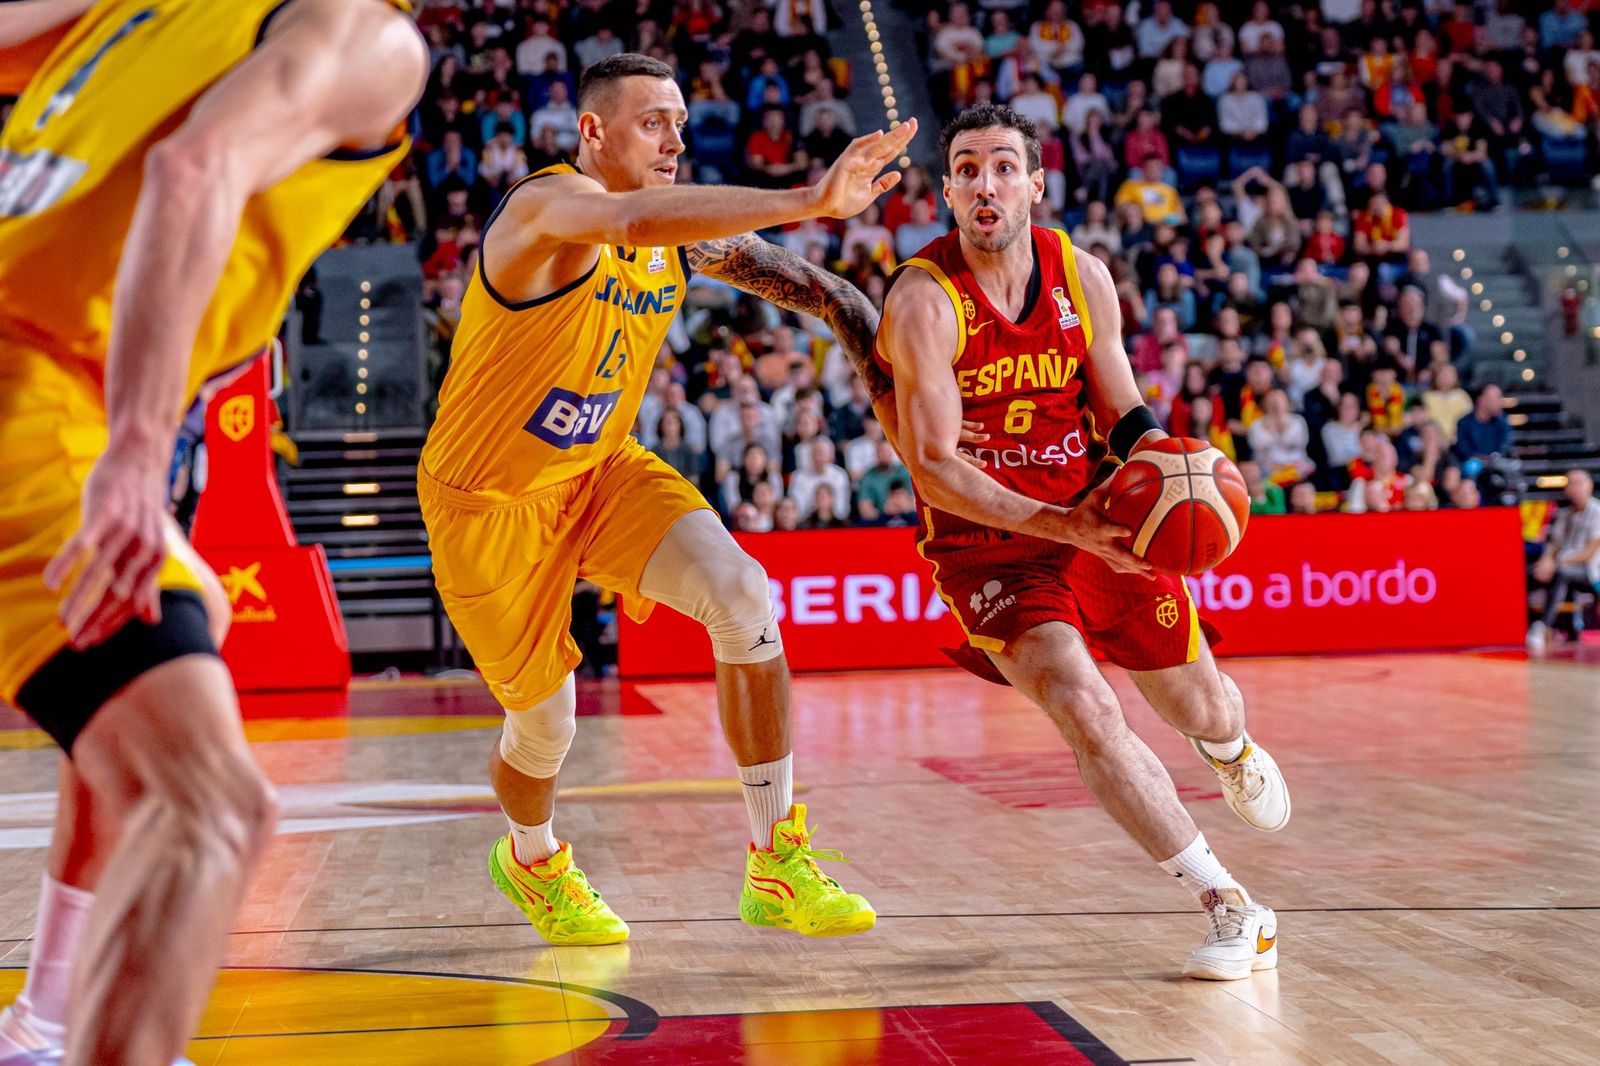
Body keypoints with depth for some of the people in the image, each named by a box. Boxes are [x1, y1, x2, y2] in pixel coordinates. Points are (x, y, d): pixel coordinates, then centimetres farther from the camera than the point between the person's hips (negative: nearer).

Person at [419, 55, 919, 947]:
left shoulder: (686, 233, -4)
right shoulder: (548, 206, -26)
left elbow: (800, 282, 5)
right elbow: (634, 219, -49)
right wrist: (806, 201, -58)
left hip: (601, 468, 5)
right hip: (489, 497, -5)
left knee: (743, 596, -19)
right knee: (544, 722, 6)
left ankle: (778, 866, -11)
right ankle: (532, 860, 43)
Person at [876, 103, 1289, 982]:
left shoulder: (1083, 277, -4)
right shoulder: (924, 300, -19)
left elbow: (1124, 416, 7)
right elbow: (933, 468, -23)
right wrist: (1063, 527, -32)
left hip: (1098, 519, 5)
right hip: (986, 541, -4)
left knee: (1201, 708, 15)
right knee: (1087, 713, -25)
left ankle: (1230, 748, 57)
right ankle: (1229, 907, -13)